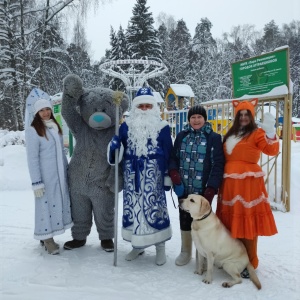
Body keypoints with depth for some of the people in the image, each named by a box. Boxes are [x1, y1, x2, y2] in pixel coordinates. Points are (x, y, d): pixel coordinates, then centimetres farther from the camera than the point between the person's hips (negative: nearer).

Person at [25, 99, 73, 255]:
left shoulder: (56, 127, 10)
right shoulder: (33, 130, -12)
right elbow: (32, 158, -14)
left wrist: (67, 171, 13)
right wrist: (36, 182, -17)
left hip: (60, 175, 7)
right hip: (45, 176, -7)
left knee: (58, 203, 10)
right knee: (46, 204, 0)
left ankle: (48, 236, 23)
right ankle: (47, 238, 15)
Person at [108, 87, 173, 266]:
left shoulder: (162, 127, 1)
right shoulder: (126, 126, 7)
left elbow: (168, 154, 1)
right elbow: (119, 149, 8)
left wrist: (168, 177, -1)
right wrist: (113, 146, -16)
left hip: (153, 177, -3)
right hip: (132, 177, 3)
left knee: (155, 207, -2)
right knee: (133, 208, 9)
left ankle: (160, 247, 16)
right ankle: (137, 245, 27)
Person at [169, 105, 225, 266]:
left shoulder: (214, 138, -3)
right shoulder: (182, 136, 6)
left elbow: (218, 165, -7)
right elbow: (173, 158, 8)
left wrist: (211, 188, -14)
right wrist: (174, 175, -10)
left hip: (203, 190, -3)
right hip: (184, 188, 3)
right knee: (185, 219, 14)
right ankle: (185, 251, 33)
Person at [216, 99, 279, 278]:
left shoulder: (257, 133, -3)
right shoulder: (230, 135, 16)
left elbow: (272, 150, -19)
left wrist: (270, 133, -36)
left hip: (248, 183, -6)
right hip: (230, 183, 6)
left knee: (247, 223, -1)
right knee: (232, 222, 12)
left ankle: (249, 264, 11)